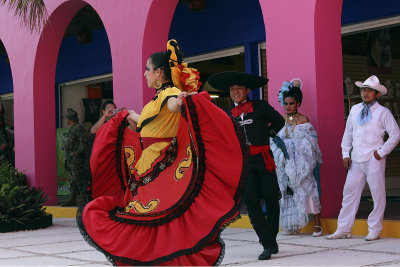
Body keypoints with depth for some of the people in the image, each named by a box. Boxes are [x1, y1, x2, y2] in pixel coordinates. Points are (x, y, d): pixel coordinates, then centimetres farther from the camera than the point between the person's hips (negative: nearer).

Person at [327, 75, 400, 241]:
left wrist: (382, 152, -6)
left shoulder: (383, 112, -1)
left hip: (374, 160, -4)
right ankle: (343, 229, 10)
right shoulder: (354, 110, 12)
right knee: (350, 192, 4)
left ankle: (374, 230, 10)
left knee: (377, 194, 0)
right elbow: (348, 132, 17)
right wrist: (346, 154, 9)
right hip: (356, 159, 4)